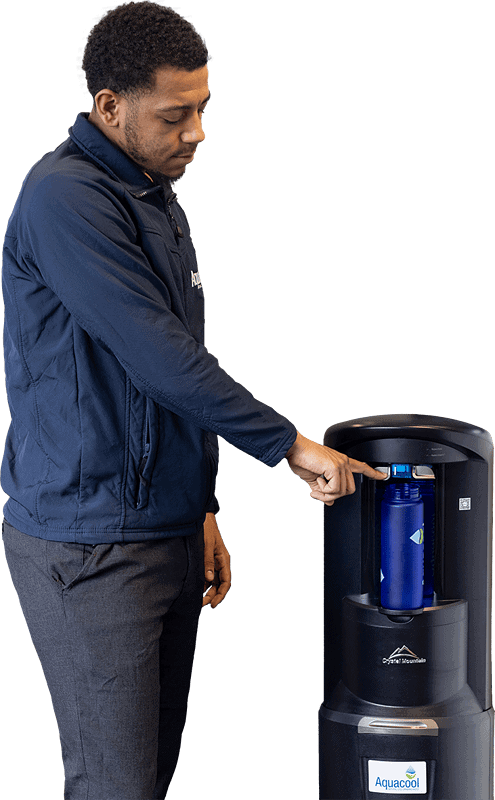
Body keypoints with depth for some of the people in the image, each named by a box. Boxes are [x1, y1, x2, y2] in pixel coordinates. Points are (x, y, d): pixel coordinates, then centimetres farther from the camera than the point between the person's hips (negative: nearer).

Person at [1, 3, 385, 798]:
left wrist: (203, 508, 18)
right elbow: (159, 359, -21)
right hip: (91, 548, -9)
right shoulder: (64, 199, -15)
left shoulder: (156, 196, 14)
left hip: (167, 536, 9)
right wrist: (289, 444, -13)